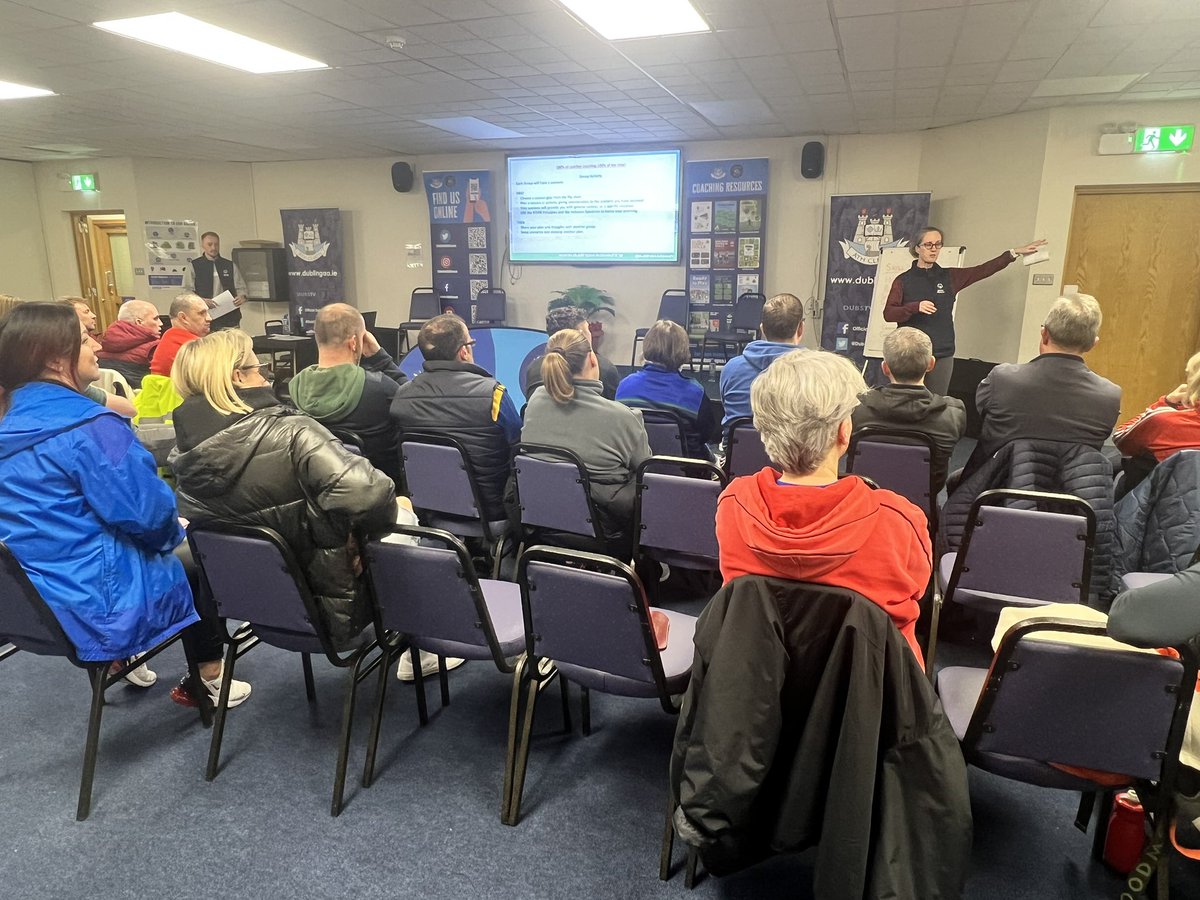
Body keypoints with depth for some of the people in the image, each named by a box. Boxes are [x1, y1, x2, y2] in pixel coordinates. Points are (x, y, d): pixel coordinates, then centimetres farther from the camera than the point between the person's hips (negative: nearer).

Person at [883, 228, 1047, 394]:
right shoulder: (904, 280, 1)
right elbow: (888, 314, -6)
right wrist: (916, 307, -20)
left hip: (942, 355, 2)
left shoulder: (950, 277, 10)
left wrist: (1014, 252, 0)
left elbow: (983, 270, 6)